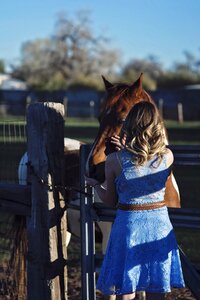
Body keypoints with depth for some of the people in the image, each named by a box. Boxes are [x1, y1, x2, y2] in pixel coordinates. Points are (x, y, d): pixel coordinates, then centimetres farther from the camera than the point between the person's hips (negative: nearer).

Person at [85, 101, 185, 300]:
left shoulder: (114, 160, -10)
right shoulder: (167, 156, -6)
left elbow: (111, 201, 1)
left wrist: (94, 184, 18)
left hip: (128, 225, -2)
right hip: (159, 225, 2)